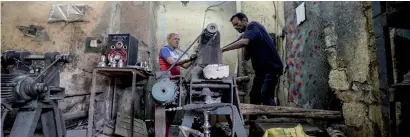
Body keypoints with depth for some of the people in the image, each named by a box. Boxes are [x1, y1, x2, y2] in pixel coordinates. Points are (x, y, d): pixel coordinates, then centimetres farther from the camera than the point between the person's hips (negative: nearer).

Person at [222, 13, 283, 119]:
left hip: (272, 68, -9)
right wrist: (246, 47, -5)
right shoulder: (247, 35, 15)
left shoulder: (253, 26, -9)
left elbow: (244, 42, -28)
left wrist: (223, 50, -26)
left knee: (265, 95, -20)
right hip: (261, 70, 9)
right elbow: (247, 57, 12)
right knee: (254, 96, 11)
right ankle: (253, 120, 22)